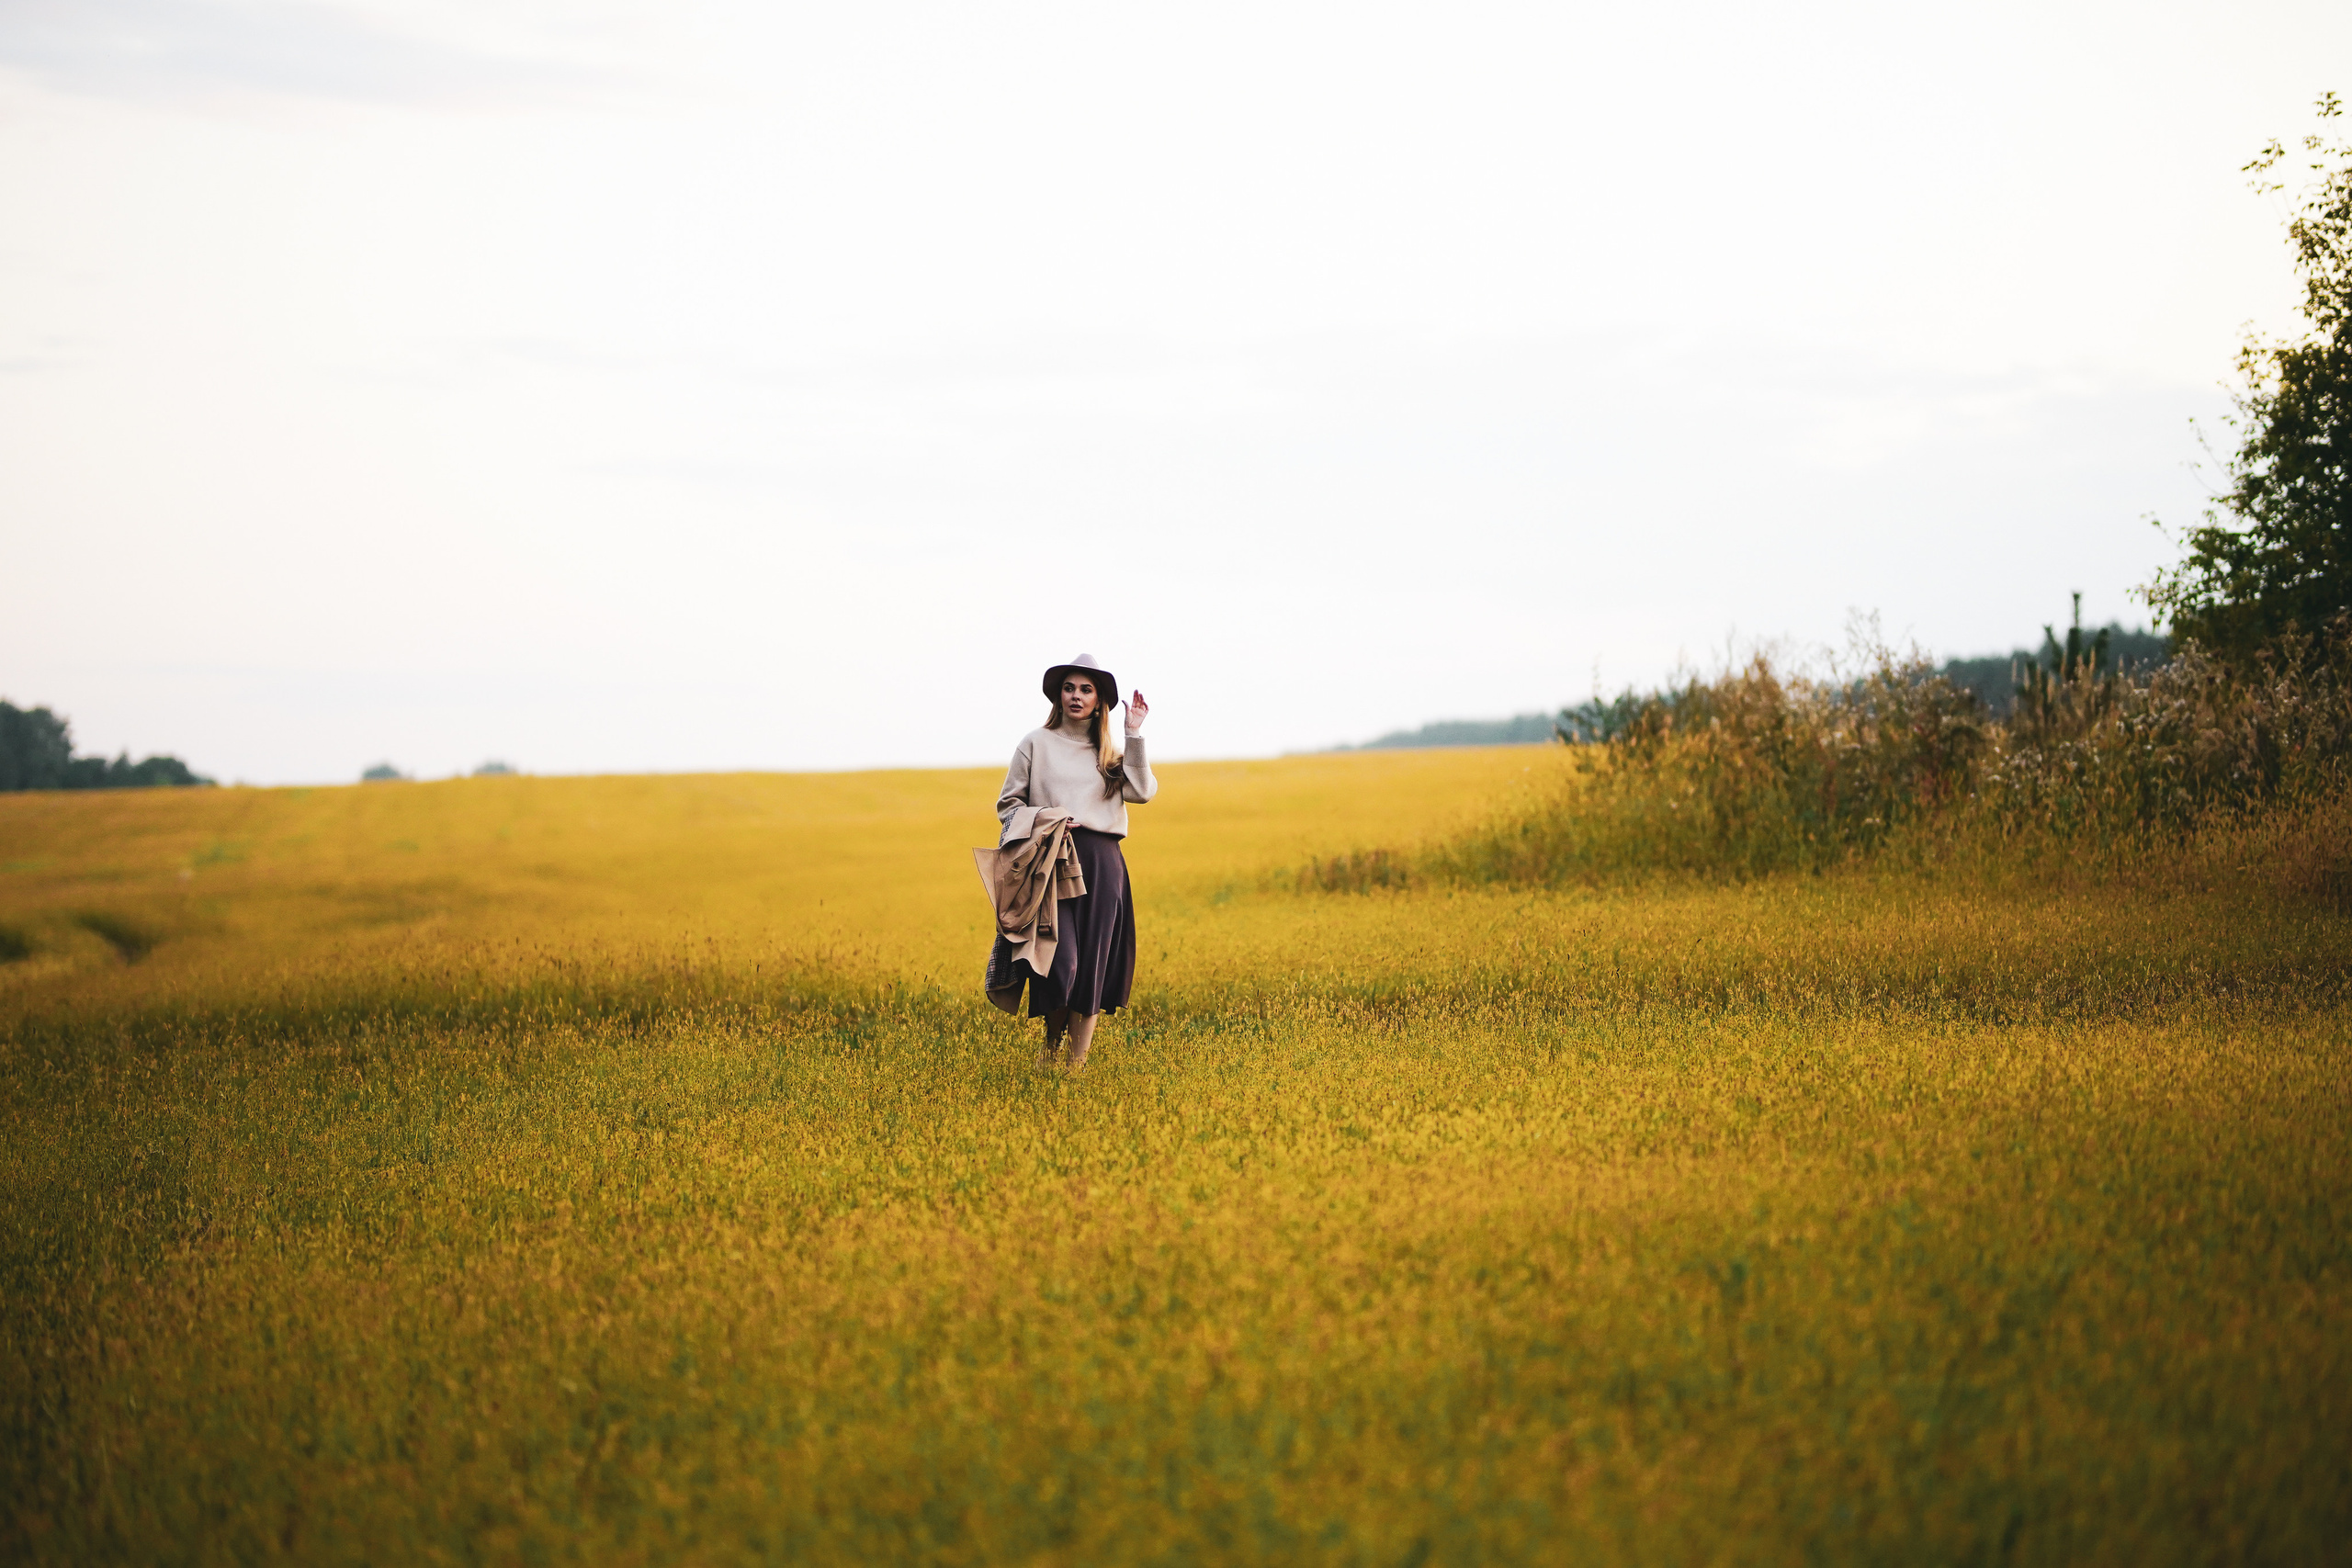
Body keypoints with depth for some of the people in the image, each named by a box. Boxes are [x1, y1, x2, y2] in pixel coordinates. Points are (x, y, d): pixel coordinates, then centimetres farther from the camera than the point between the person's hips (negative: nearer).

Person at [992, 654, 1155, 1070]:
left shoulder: (1111, 752, 17)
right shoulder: (1036, 744, 8)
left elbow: (1142, 792, 0)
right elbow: (1008, 805, 9)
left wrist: (1135, 734, -3)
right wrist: (1045, 819, -9)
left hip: (1102, 864, 3)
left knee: (1092, 965, -1)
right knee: (1060, 959, -16)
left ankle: (1078, 1063, 5)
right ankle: (1052, 1040, 10)